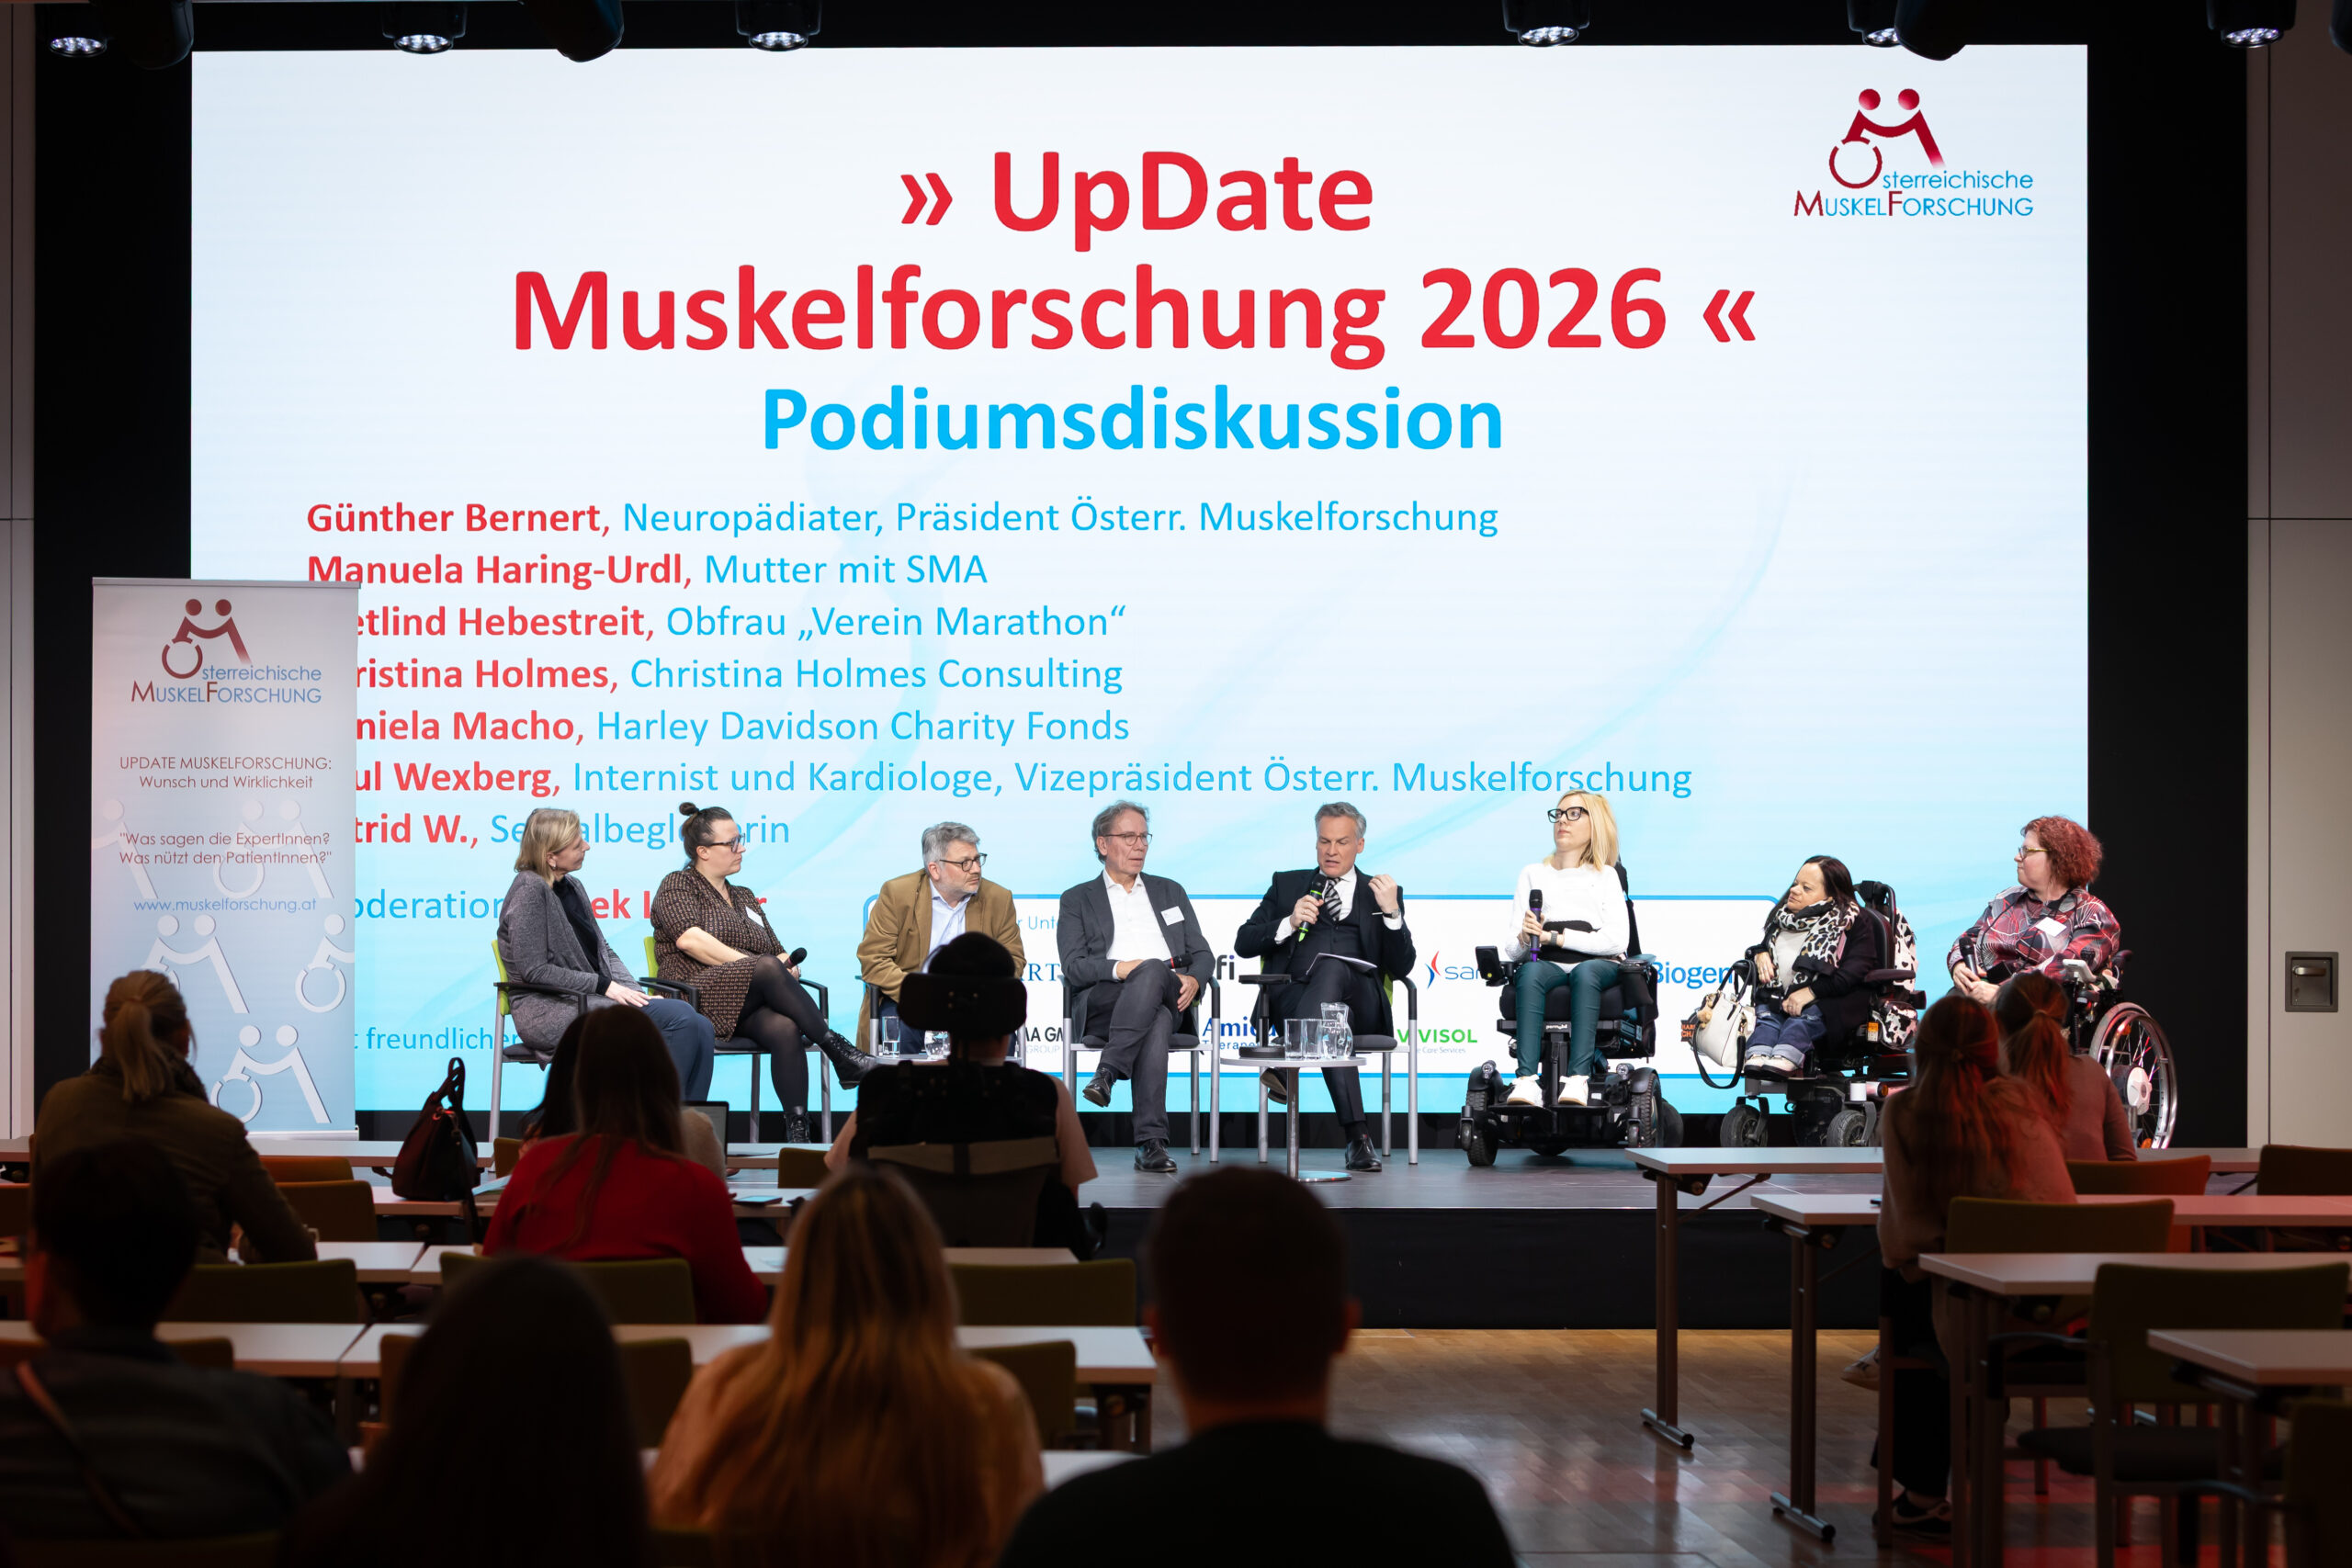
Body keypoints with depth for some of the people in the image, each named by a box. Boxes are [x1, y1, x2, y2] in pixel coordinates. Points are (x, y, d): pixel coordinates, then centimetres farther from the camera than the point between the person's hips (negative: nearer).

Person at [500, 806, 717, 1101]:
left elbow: (604, 951, 19)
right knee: (679, 1017, -24)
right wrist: (604, 986, -15)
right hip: (549, 1013, -8)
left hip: (589, 1000, 8)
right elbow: (534, 971, -15)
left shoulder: (572, 887, 17)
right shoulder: (530, 890, -10)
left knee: (700, 1027, -12)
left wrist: (633, 992, 1)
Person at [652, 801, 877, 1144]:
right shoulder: (677, 887, 9)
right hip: (700, 994, -5)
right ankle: (839, 1053, -36)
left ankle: (798, 1130, -41)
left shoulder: (745, 898, 29)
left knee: (784, 1029, -32)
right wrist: (752, 967, -15)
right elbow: (690, 939, -10)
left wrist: (789, 965, 0)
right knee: (769, 969, -34)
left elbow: (778, 951, 26)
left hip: (752, 1007, 5)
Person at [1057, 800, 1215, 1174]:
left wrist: (1193, 980, -4)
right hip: (1100, 1006, -2)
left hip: (1170, 998, 2)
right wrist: (1120, 969, -17)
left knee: (1152, 972, -36)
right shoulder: (1078, 900, 18)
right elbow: (1073, 968, 3)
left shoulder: (1169, 892, 28)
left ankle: (1108, 1072, -46)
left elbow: (1203, 954, 21)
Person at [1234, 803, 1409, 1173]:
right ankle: (1357, 1136, -49)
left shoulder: (1380, 893, 25)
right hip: (1294, 995, 1)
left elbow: (1401, 967, 12)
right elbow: (1243, 944, 16)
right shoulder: (1286, 885, 28)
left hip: (1360, 1001, -1)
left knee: (1333, 966, -39)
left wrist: (1391, 912, -3)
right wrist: (1290, 923, -2)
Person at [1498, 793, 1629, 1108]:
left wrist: (1553, 937, -5)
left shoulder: (1606, 876, 21)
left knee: (1585, 972, -38)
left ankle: (1578, 1079, -50)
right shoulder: (1533, 874, 27)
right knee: (1530, 972, -35)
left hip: (1598, 966, -1)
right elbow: (1511, 949, 16)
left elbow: (1616, 940, 2)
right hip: (1548, 964, 1)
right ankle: (1528, 1080, -49)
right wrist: (1525, 939, -9)